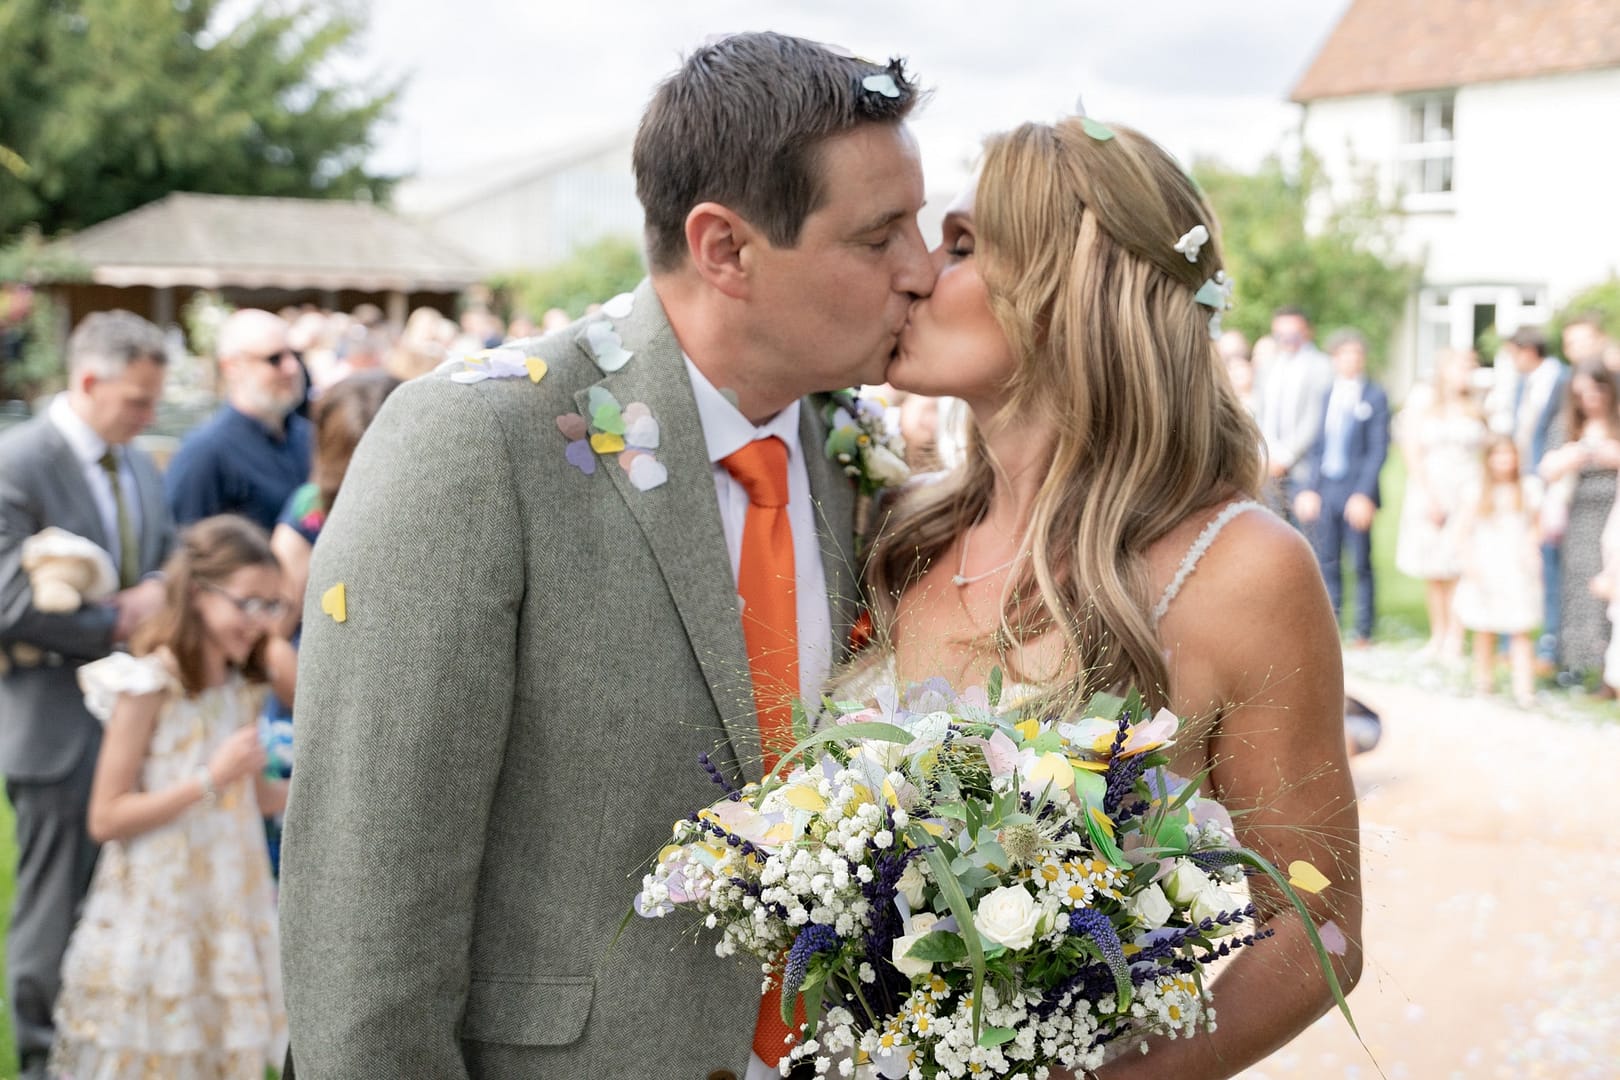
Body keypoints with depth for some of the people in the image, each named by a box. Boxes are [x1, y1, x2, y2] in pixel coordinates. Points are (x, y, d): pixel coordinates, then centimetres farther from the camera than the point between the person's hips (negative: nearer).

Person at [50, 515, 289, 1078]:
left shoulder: (242, 690, 6)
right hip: (156, 921, -6)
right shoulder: (148, 687, -14)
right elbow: (105, 818, -16)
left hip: (227, 919, 6)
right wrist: (211, 780, -22)